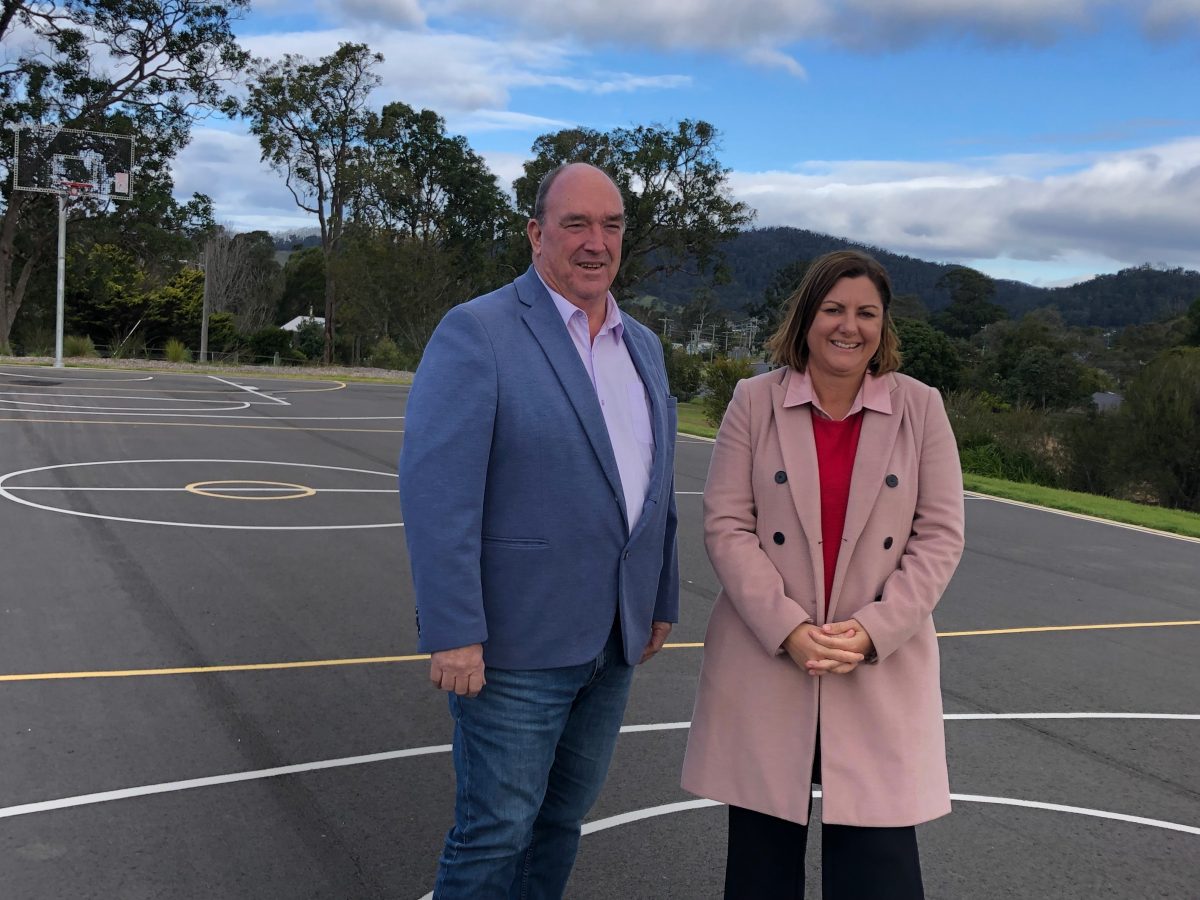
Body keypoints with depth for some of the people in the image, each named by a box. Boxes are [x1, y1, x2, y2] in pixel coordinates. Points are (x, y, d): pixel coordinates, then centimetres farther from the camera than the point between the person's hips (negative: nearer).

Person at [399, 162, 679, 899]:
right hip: (515, 639, -6)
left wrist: (661, 603, 15)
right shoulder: (476, 332, -12)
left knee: (562, 818, 18)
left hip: (612, 639, 7)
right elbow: (435, 489, -19)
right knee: (496, 830, 5)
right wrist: (452, 634, -22)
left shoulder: (643, 346, 10)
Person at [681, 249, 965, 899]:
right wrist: (789, 631, -13)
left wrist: (871, 630, -12)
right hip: (765, 663, 0)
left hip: (881, 671, 0)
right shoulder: (753, 401, 1)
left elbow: (940, 536, 0)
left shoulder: (920, 408, 3)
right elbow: (726, 526, -4)